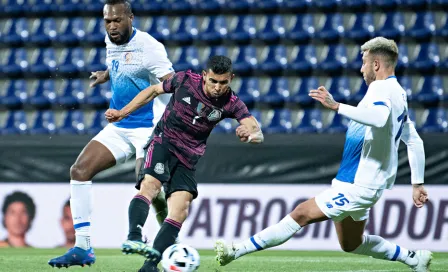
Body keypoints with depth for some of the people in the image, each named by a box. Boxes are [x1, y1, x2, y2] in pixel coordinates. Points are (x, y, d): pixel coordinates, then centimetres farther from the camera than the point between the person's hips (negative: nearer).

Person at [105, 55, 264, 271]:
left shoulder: (231, 104, -10)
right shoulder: (185, 80, -10)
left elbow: (258, 133, -20)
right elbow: (154, 91, 7)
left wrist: (250, 135, -45)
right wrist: (122, 113, 7)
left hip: (187, 159, 2)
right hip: (162, 142, -2)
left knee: (180, 212, -11)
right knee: (150, 184, -30)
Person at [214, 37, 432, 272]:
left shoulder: (381, 89, -17)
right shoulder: (398, 94, 14)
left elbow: (378, 118, -42)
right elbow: (415, 142, 18)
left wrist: (336, 106, -44)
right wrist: (417, 183, 21)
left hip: (357, 185, -10)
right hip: (359, 182, 10)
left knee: (302, 215, -9)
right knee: (351, 244, 20)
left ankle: (237, 251, -9)